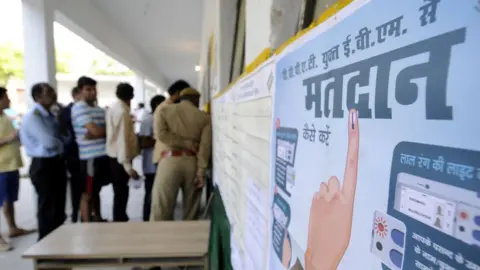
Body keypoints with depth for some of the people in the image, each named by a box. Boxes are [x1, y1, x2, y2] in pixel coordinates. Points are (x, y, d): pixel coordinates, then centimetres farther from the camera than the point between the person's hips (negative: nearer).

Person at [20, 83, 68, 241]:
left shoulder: (51, 115, 12)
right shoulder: (32, 117, -15)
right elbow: (49, 142, -24)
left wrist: (65, 141, -3)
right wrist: (63, 142, -5)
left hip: (57, 162, 9)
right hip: (43, 165, -8)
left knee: (59, 205, 17)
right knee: (47, 207, 4)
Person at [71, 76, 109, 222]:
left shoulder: (99, 109, 15)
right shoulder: (79, 108, -9)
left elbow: (98, 132, 10)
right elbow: (96, 131, -19)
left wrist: (96, 135, -11)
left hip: (103, 155, 7)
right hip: (90, 157, -7)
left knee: (96, 190, 19)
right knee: (87, 194, 3)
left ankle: (98, 219, 32)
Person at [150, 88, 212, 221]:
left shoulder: (165, 110, 9)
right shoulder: (204, 117, 9)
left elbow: (160, 134, -8)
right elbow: (205, 146, -4)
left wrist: (185, 143, -4)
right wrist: (201, 172, -6)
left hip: (171, 160, -1)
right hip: (192, 163, 2)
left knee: (161, 208, 4)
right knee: (191, 208, 13)